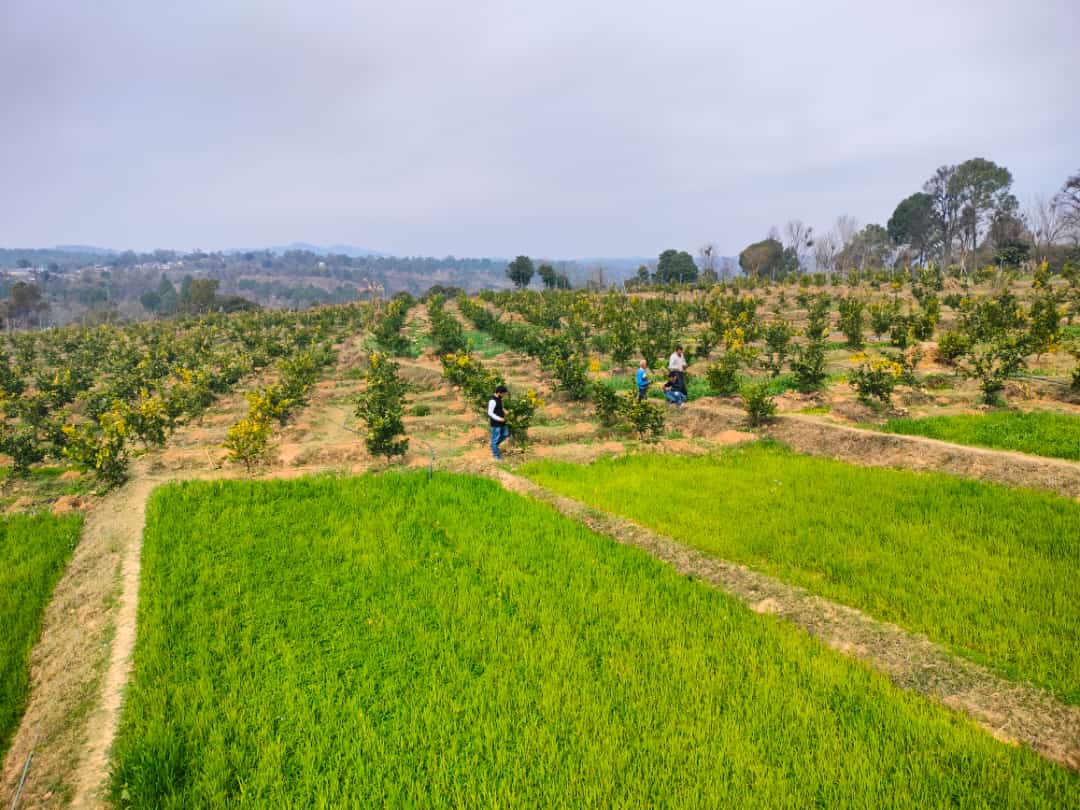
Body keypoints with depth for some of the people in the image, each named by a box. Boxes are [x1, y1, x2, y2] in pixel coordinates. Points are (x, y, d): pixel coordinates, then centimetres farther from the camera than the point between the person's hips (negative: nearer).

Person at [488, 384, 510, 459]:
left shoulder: (499, 399, 7)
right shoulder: (492, 401, -22)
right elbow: (490, 413, -21)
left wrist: (504, 412, 5)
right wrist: (499, 419, -23)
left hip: (501, 422, 9)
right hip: (496, 423, -9)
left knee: (506, 434, 18)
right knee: (495, 438, 2)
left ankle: (494, 445, 33)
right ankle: (496, 455, 12)